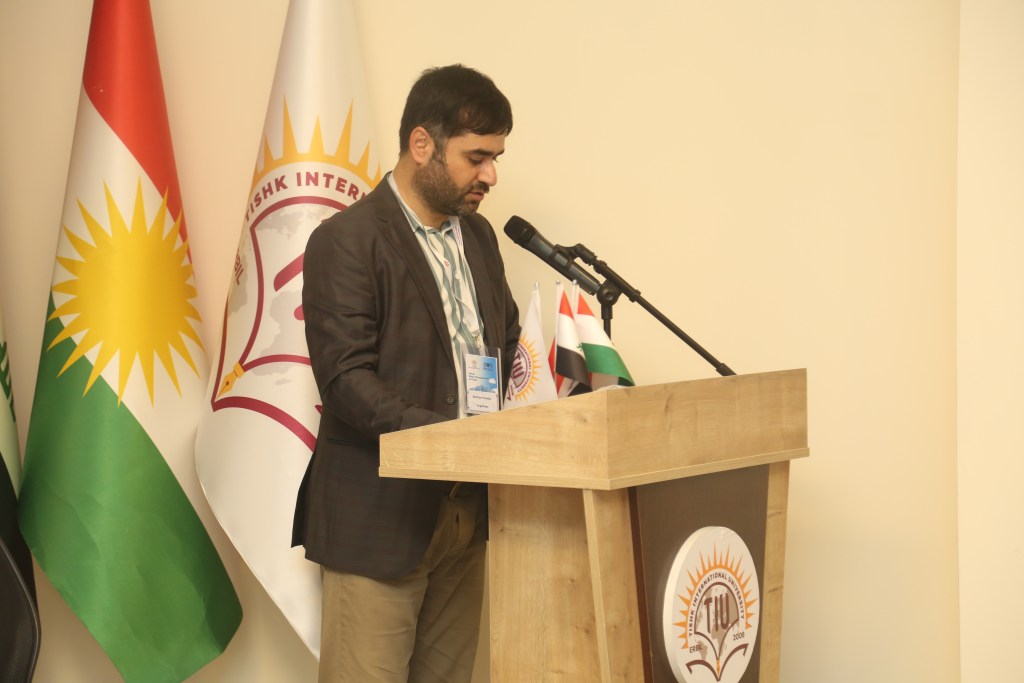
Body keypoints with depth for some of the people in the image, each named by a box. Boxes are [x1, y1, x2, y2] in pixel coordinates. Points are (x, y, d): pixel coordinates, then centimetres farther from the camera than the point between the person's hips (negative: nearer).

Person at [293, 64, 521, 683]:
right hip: (381, 517, -7)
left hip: (467, 510, 7)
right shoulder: (347, 241, -10)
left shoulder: (478, 234, 14)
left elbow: (508, 345, 20)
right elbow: (346, 378, -17)